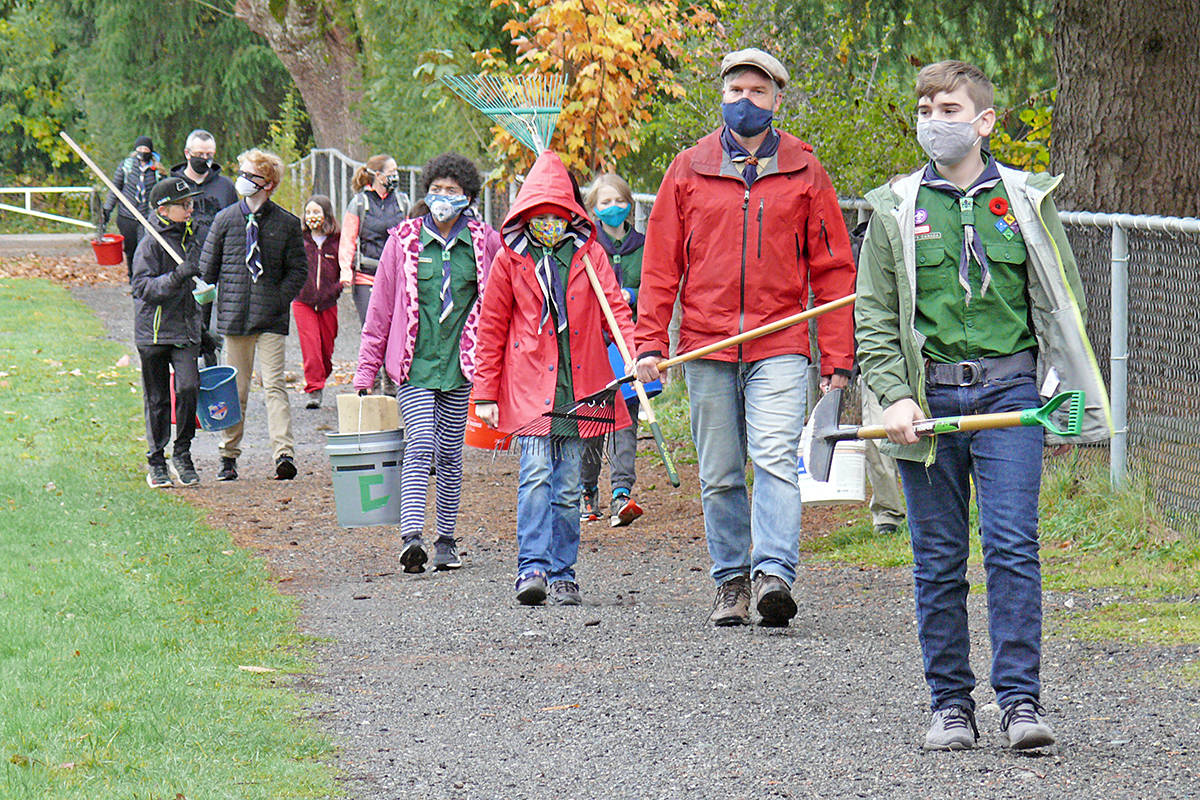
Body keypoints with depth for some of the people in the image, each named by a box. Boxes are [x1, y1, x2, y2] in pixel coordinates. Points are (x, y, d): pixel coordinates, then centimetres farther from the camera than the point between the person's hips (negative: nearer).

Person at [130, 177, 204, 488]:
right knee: (157, 399, 4)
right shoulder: (150, 245, -8)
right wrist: (177, 277, -31)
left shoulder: (191, 240, 12)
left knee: (189, 386, -14)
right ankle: (156, 463, 15)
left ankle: (182, 455, 0)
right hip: (154, 331, -4)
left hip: (186, 331, 4)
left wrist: (206, 332, 27)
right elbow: (143, 287, -18)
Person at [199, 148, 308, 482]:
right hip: (234, 316, 2)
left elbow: (298, 270, 6)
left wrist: (279, 299, -5)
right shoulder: (226, 219, 6)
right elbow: (208, 266, 12)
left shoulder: (286, 224, 1)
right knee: (235, 388, 8)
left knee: (274, 385, -10)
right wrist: (219, 300, 6)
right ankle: (229, 456, 16)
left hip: (271, 317, -2)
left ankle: (284, 454, -18)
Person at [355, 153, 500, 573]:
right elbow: (381, 307, 6)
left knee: (450, 452, 6)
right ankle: (411, 536, -24)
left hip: (460, 364, 2)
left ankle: (446, 540, 16)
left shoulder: (485, 242, 5)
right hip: (414, 363, -2)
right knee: (421, 444, -16)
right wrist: (366, 370, 5)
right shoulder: (404, 240, 2)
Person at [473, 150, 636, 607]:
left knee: (568, 486, 6)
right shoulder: (511, 260, 4)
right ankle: (532, 568, -16)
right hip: (529, 384, -2)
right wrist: (485, 393, 6)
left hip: (577, 386, 2)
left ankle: (562, 574, 11)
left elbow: (615, 308, 2)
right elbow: (491, 328, 8)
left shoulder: (588, 254, 6)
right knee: (536, 475, -14)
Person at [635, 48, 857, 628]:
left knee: (775, 458, -18)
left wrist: (836, 357, 1)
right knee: (720, 475, 6)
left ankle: (774, 574, -25)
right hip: (707, 346, 2)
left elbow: (833, 269, 8)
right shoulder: (689, 170, 9)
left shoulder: (803, 173, 7)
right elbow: (660, 264, 10)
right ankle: (730, 582, 14)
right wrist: (649, 341, 0)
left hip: (779, 346, -2)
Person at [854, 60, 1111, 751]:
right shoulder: (896, 210, 8)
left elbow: (1063, 302, 13)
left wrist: (1073, 395, 4)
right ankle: (951, 705, 11)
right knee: (938, 559, 3)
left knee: (1013, 545, -11)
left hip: (1009, 390, -1)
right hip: (928, 398, 1)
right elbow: (874, 317, 7)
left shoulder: (1026, 201, 8)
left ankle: (1022, 701, -9)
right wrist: (895, 395, -7)